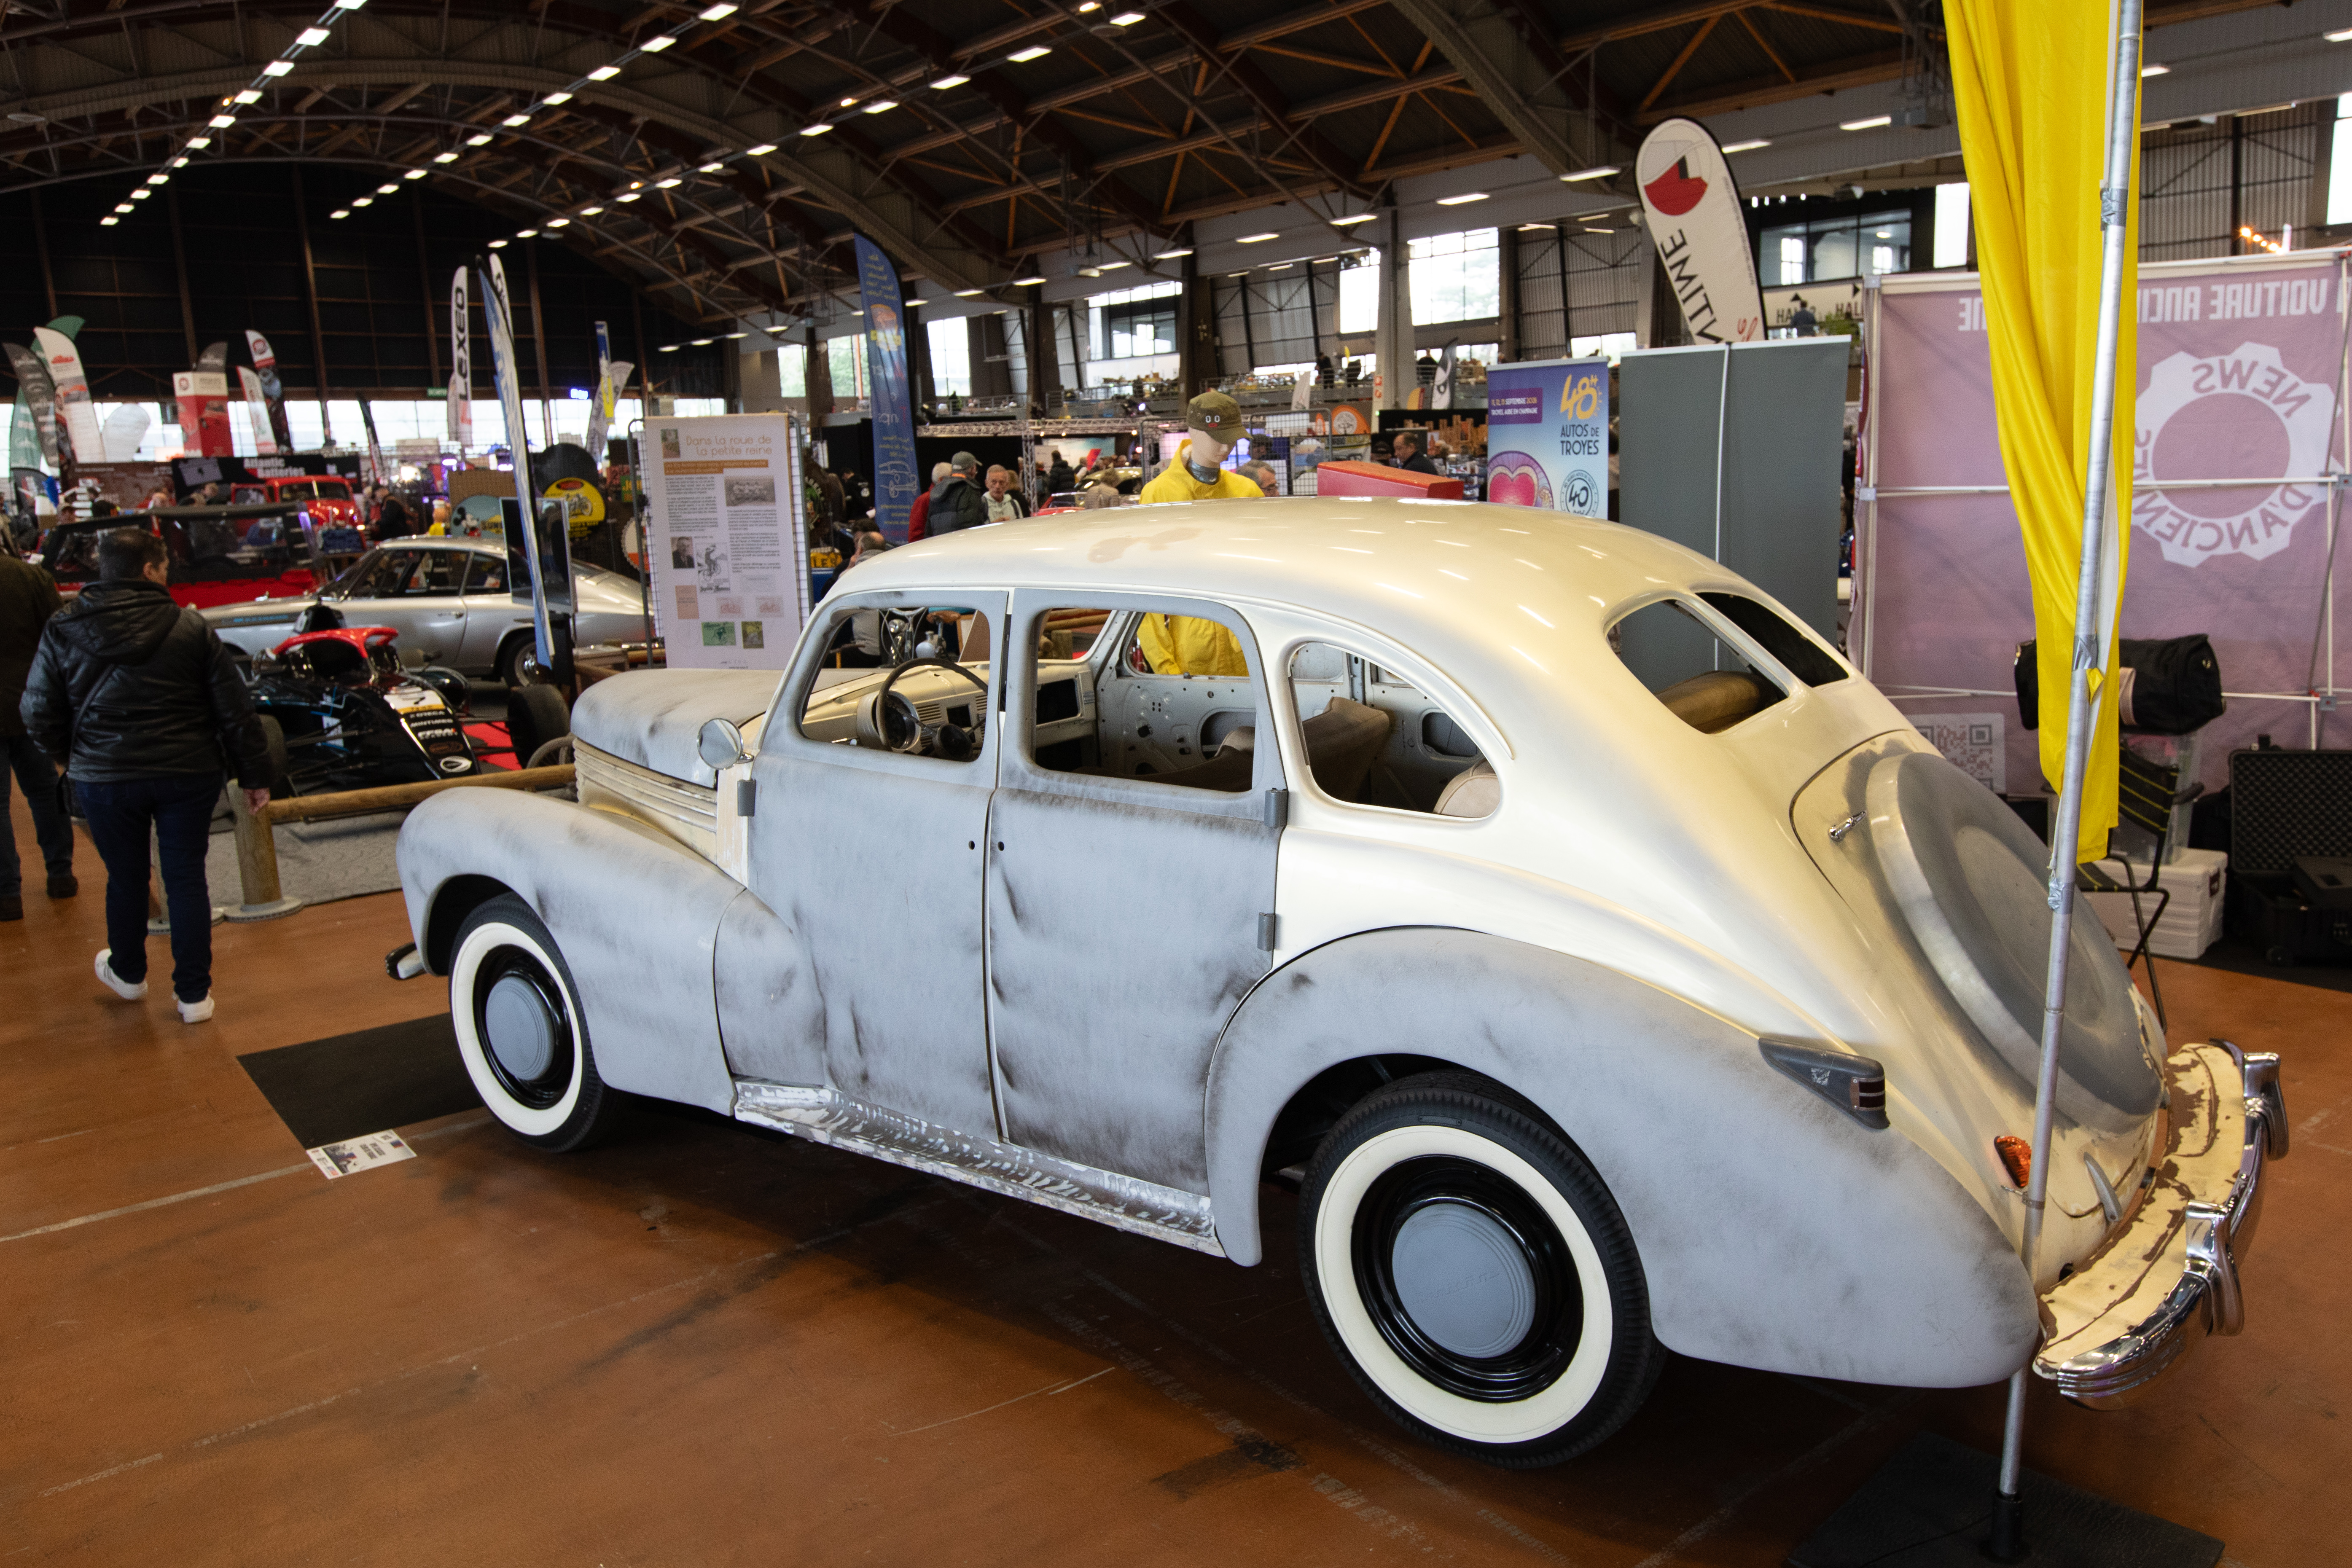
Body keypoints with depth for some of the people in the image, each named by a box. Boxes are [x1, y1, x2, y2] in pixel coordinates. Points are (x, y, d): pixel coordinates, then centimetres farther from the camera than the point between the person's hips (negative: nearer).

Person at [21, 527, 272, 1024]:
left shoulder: (63, 631, -2)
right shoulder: (190, 628, -7)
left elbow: (40, 714, 3)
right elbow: (234, 710, -6)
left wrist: (73, 757, 20)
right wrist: (254, 774, 1)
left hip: (104, 777, 2)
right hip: (188, 774, -1)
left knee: (125, 877, 18)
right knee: (187, 879, 7)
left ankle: (127, 974, 39)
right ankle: (194, 994, 12)